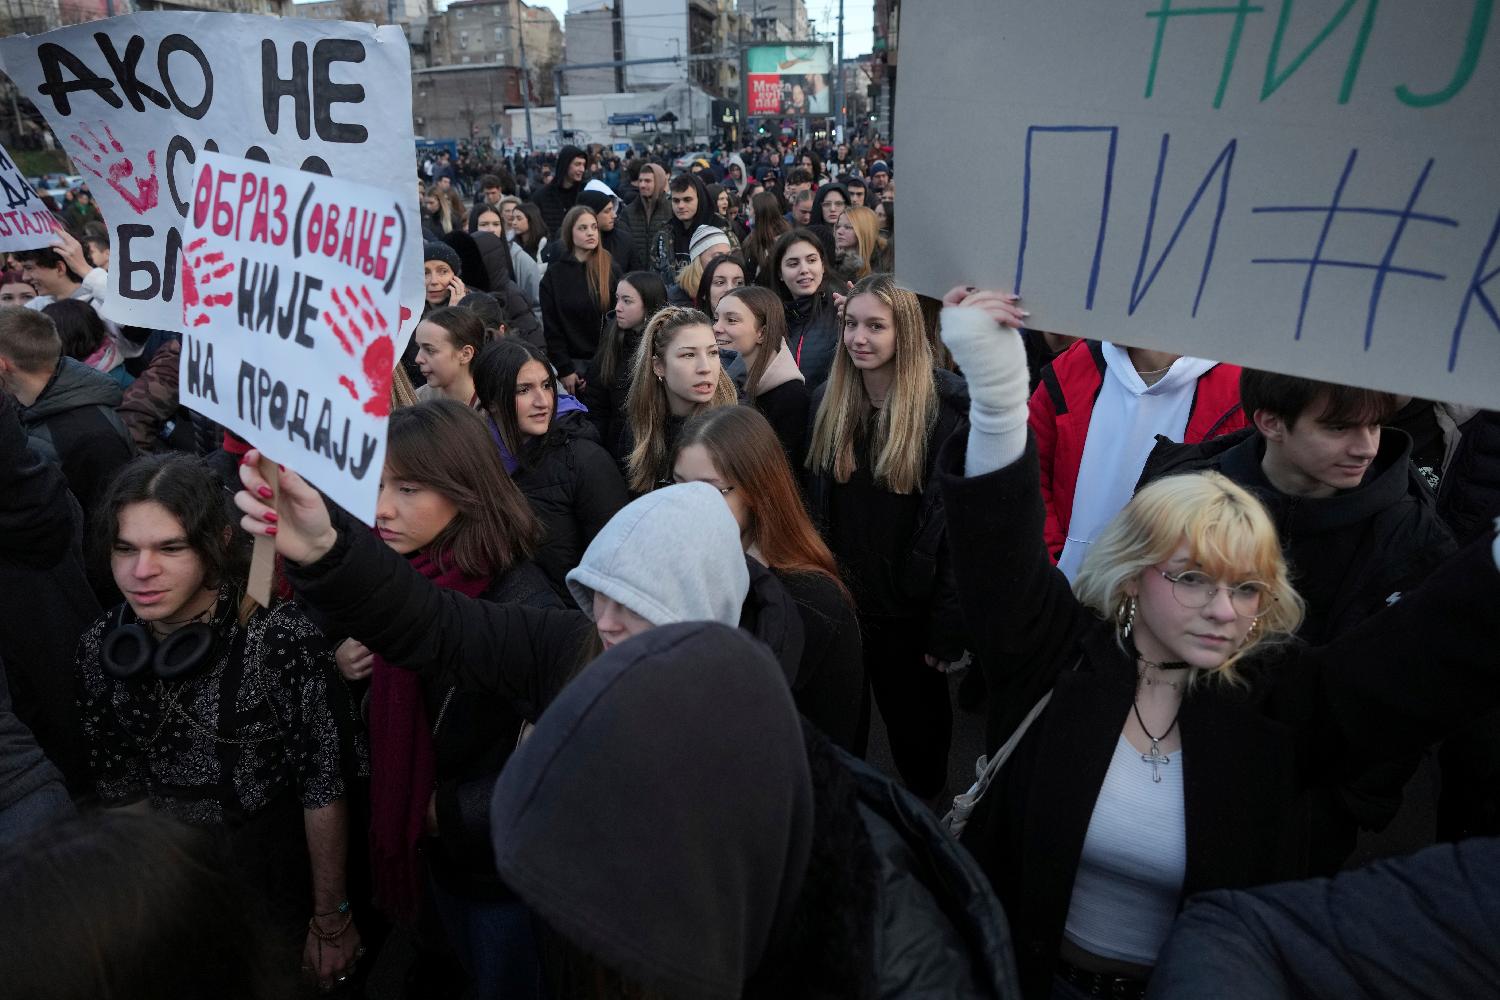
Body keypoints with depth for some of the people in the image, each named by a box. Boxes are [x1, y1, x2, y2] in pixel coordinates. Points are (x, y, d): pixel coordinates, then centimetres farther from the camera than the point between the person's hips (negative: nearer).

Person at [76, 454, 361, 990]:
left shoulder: (279, 634, -26)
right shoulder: (101, 646, -10)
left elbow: (322, 783, -19)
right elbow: (115, 783, 3)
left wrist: (331, 919, -11)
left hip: (280, 884, -4)